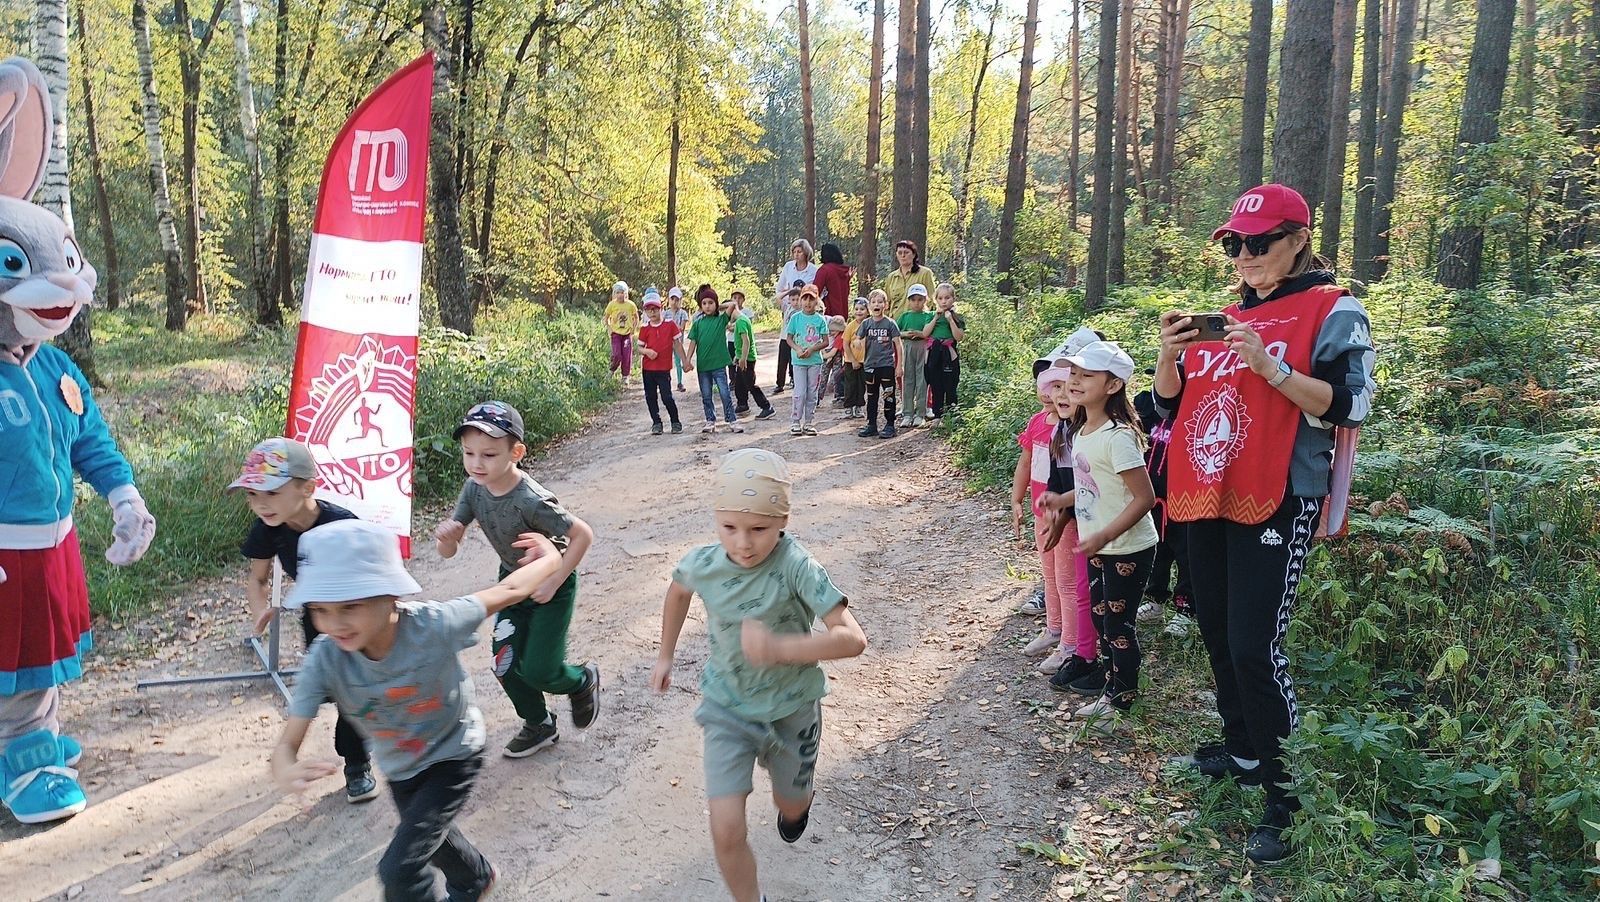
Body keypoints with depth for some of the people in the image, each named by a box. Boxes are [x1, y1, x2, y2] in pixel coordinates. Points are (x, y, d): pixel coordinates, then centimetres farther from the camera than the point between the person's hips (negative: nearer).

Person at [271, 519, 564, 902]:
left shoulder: (432, 626, -39)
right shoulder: (323, 661, -29)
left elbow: (508, 591, -24)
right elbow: (287, 744, -29)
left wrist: (551, 560, -5)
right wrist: (286, 772, -54)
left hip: (453, 755, -5)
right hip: (400, 768, 5)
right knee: (428, 835, 31)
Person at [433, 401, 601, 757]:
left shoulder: (531, 500, -34)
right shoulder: (474, 489, -15)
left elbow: (583, 534, -27)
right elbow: (448, 552, -9)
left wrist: (553, 583, -23)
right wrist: (445, 535, -33)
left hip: (552, 584, -6)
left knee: (537, 671, -6)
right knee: (505, 665, 5)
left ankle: (582, 681, 28)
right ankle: (538, 724, 31)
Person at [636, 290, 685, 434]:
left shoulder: (670, 324, -2)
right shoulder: (644, 328, 2)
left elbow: (677, 344, 3)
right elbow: (639, 347, 7)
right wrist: (646, 351, -16)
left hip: (664, 368, -3)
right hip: (648, 368, 3)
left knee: (667, 397, -7)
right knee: (650, 397, 8)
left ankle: (675, 422, 11)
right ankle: (656, 423, 21)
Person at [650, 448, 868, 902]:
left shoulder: (796, 567, -30)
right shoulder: (702, 563, -18)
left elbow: (852, 638, -34)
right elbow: (678, 590, 8)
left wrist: (779, 649, -45)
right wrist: (665, 655, 15)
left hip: (791, 707, -1)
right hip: (727, 707, 1)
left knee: (791, 806, 24)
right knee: (726, 830, -9)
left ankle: (799, 798, 62)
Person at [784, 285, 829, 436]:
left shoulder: (820, 319, 1)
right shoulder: (795, 318, 0)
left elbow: (825, 341, 0)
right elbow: (788, 338, 2)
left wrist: (812, 349, -14)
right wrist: (798, 349, -15)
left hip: (815, 360, 2)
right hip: (799, 361, -1)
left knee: (812, 393, 6)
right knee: (800, 392, -6)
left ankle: (808, 422, 16)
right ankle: (795, 422, 4)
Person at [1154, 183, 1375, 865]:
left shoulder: (1333, 311, -4)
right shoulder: (1225, 317, 14)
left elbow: (1348, 406, -14)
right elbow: (1170, 404, 13)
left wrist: (1270, 367, -24)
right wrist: (1170, 355, -6)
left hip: (1277, 501, -7)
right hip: (1206, 499, 7)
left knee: (1255, 647, -13)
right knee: (1217, 635, 14)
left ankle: (1288, 798, 0)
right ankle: (1243, 751, 32)